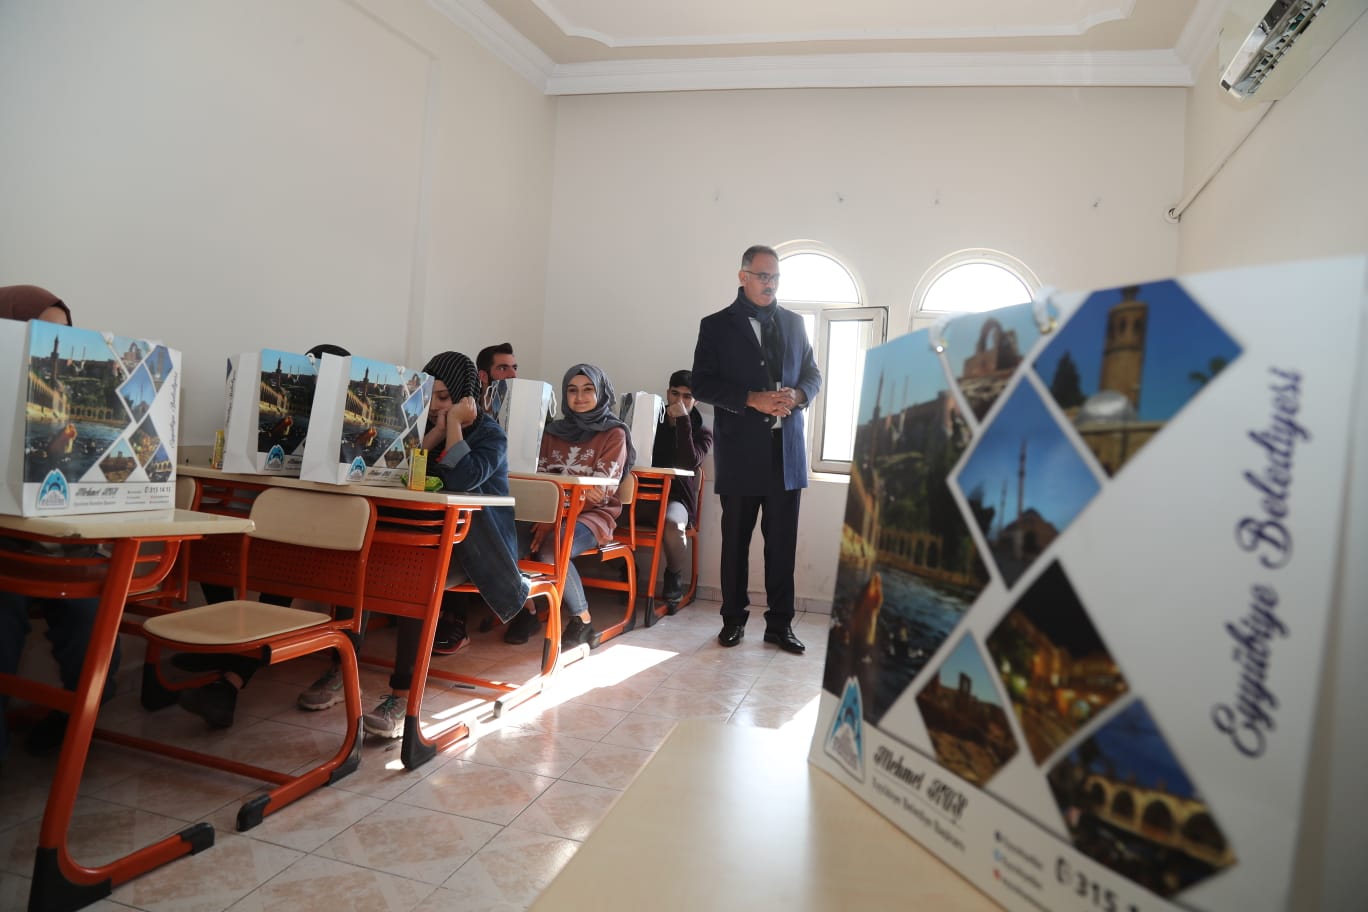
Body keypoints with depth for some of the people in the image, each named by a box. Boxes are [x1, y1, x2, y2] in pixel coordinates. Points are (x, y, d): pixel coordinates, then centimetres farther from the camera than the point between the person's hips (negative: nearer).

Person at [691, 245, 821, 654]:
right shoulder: (717, 325, 2)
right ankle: (734, 619, 21)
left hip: (786, 451, 3)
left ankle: (780, 623, 14)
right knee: (736, 539, 8)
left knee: (783, 541, 5)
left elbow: (812, 373, 15)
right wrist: (752, 399, -17)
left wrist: (797, 396, -8)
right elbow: (702, 383, -5)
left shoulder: (793, 322, 13)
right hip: (740, 451, -2)